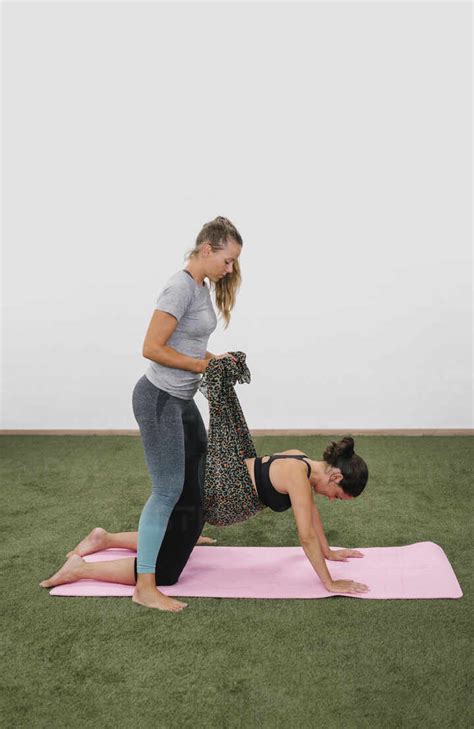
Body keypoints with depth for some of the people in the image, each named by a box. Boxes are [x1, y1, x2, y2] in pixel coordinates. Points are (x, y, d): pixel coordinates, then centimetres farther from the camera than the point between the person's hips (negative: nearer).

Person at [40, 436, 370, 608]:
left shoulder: (304, 462, 4)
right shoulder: (299, 475, -22)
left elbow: (311, 511, 18)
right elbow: (306, 536, -21)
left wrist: (329, 551, 25)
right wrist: (329, 583, -14)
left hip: (208, 478, 9)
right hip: (198, 489, -9)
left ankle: (104, 538, 32)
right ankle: (80, 568, 0)